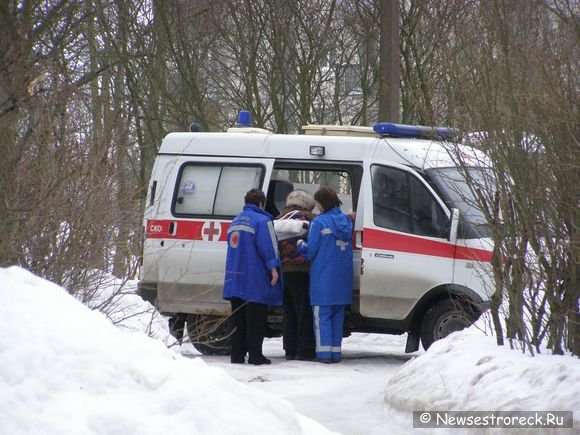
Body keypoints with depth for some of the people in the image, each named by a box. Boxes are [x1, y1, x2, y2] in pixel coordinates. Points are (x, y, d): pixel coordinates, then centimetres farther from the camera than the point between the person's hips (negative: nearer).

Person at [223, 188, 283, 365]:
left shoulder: (235, 221, 17)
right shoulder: (262, 220, -10)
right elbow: (268, 246, -17)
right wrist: (273, 268, -15)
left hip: (235, 278, 7)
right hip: (255, 280, -7)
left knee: (238, 319, 11)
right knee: (256, 319, -3)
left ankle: (237, 355, 10)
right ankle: (255, 355, -3)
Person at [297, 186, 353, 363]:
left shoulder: (319, 222, -11)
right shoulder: (346, 221, 8)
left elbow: (311, 251, -10)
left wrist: (301, 245, 11)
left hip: (324, 278, -6)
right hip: (343, 279, 6)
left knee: (322, 315, -1)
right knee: (337, 316, 13)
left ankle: (324, 352, -5)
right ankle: (336, 352, 13)